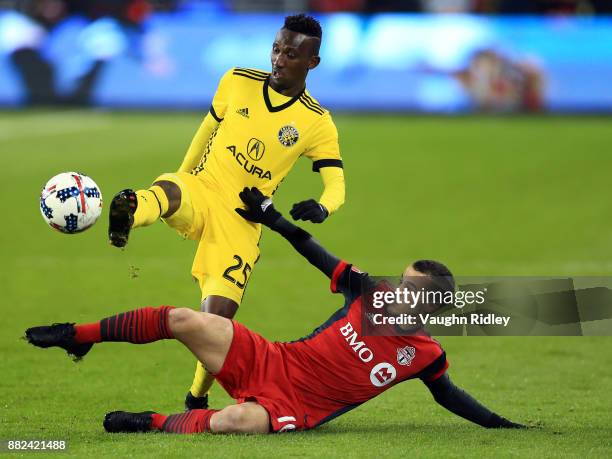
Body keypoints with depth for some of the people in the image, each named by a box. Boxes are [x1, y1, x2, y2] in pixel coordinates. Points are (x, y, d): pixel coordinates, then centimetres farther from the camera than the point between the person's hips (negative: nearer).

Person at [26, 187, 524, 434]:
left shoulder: (425, 355, -7)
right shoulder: (370, 292, 0)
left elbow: (448, 394, 8)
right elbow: (320, 258, 11)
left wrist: (499, 423, -1)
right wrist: (274, 219, 16)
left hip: (293, 408, -3)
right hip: (268, 362, 4)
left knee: (233, 422, -39)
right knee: (183, 320, -12)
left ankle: (154, 423, -12)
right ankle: (79, 336, 6)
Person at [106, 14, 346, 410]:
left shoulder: (317, 124, -2)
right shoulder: (238, 82, 4)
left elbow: (336, 187, -6)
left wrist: (320, 208, -29)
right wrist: (182, 174, 28)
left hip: (243, 223, -1)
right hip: (199, 189, 1)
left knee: (218, 318, -12)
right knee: (167, 191, -37)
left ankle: (197, 400, 12)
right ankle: (127, 216, -73)